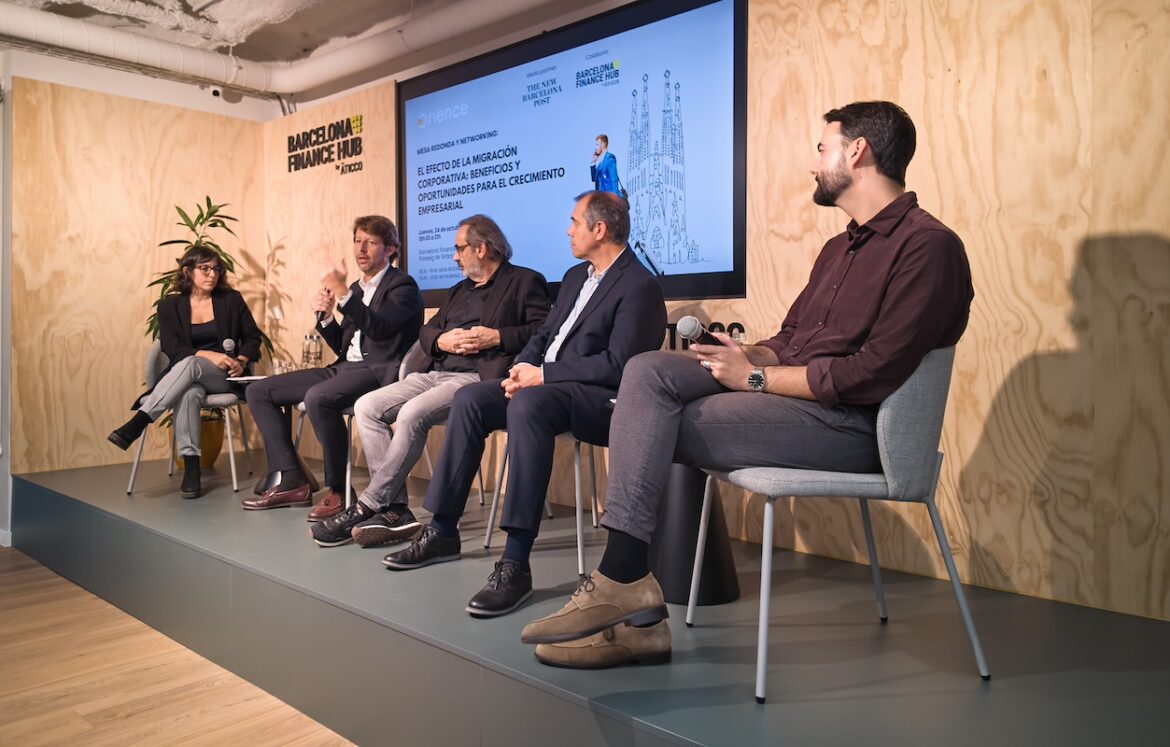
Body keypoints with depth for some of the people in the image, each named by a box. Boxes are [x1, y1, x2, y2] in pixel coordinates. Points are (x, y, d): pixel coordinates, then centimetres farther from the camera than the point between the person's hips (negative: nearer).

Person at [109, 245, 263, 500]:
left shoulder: (232, 300, 8)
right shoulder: (170, 305, 7)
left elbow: (253, 338, 11)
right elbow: (172, 349, -3)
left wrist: (241, 360, -10)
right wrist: (208, 355, -20)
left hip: (224, 377, -1)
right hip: (188, 375, 1)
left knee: (189, 364, -35)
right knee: (189, 393, -37)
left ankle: (137, 423, -41)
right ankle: (191, 467, -37)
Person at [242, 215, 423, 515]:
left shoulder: (402, 286, -2)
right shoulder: (357, 289, 22)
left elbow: (378, 328, -20)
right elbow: (343, 346, 20)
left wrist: (342, 292, -24)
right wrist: (325, 316, 3)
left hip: (378, 370, -9)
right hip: (345, 368, 9)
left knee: (318, 397, -37)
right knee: (259, 391, 4)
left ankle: (338, 491, -21)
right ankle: (290, 480, -1)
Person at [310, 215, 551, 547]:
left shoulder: (525, 282, 6)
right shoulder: (460, 290, 30)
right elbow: (426, 332, 24)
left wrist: (497, 337, -16)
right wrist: (441, 340, 1)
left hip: (477, 377, -8)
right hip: (436, 373, 8)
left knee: (412, 413, -31)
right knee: (366, 406, -10)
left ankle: (367, 507, -16)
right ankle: (394, 510, -12)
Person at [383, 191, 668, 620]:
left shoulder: (640, 287, -9)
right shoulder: (575, 277, 19)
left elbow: (617, 365, -19)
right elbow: (544, 336, 19)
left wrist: (542, 375, -18)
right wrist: (523, 369, -2)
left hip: (599, 398, -9)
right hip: (545, 384, 9)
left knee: (527, 404, -37)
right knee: (470, 398, -10)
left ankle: (515, 563, -38)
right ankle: (442, 531, -3)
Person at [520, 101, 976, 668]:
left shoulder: (928, 246, -9)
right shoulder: (841, 248, 23)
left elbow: (873, 375, -19)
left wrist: (755, 376, -14)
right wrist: (742, 355, -2)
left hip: (850, 424, -9)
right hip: (783, 389, 9)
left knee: (657, 428, -20)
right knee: (649, 370, -12)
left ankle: (623, 579, -8)